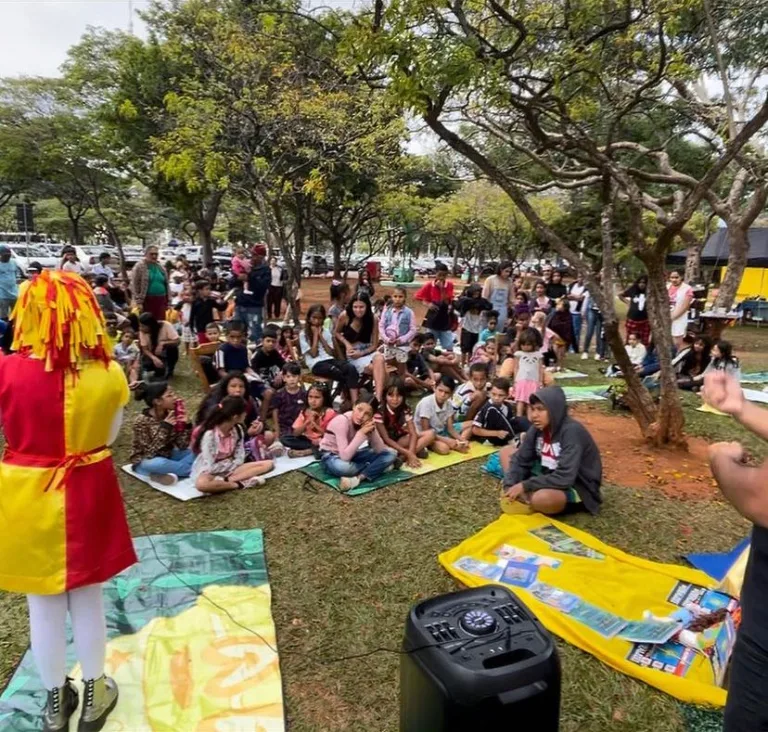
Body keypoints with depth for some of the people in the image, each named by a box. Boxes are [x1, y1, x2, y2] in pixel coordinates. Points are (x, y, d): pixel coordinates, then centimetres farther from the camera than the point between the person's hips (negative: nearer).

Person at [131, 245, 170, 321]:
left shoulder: (160, 267, 15)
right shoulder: (140, 266, -4)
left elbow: (166, 284, 20)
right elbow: (134, 285, -8)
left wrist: (168, 301, 15)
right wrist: (138, 301, -14)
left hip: (160, 300, 5)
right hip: (147, 300, -5)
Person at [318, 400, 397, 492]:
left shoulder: (367, 423, -11)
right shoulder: (342, 421, -29)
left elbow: (380, 450, -15)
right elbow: (345, 456, -37)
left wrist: (372, 430, -29)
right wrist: (361, 433, -38)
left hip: (351, 454, 6)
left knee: (390, 455, -10)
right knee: (344, 466, -43)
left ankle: (358, 479, -25)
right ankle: (375, 468, -14)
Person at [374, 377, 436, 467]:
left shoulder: (406, 410, -8)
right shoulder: (379, 413, -22)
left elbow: (413, 433, -14)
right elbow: (386, 439, -22)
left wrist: (410, 453, -31)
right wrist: (407, 453, -27)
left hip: (401, 440, 5)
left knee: (430, 433, -13)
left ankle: (401, 457, -24)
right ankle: (417, 450, -21)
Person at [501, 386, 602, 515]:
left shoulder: (572, 431, -27)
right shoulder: (538, 427, -7)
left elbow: (565, 478, -33)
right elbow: (520, 460, -2)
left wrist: (525, 486, -29)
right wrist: (510, 486, -20)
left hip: (578, 487, -8)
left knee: (542, 498, -40)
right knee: (506, 452, 4)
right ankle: (526, 498, -11)